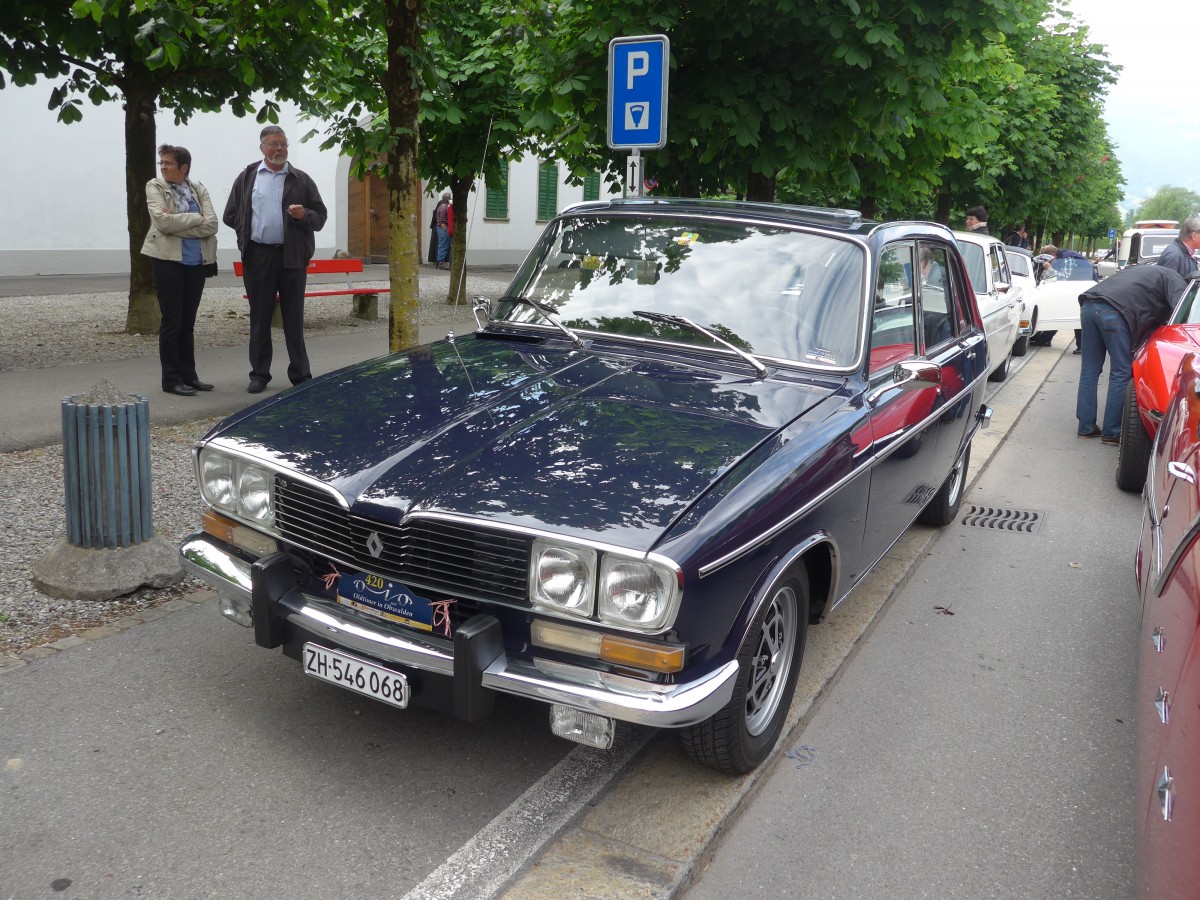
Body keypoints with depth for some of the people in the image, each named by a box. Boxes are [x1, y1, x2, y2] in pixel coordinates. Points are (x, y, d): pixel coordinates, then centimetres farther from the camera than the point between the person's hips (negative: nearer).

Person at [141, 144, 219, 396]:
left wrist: (178, 225, -12)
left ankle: (188, 375, 16)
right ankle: (171, 379, 4)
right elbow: (162, 220, -15)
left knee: (188, 321, 10)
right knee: (171, 321, -2)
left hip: (197, 261, 3)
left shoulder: (198, 189, 8)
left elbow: (212, 225, -5)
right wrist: (196, 219, -10)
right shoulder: (155, 187, 1)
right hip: (168, 260, -3)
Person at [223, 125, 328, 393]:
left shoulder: (301, 180, 8)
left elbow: (320, 216, 6)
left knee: (294, 318, 3)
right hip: (257, 257, 1)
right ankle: (259, 374, 13)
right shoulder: (246, 178, 10)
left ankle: (300, 375, 9)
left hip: (292, 256, -1)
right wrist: (249, 232, 2)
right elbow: (231, 216, 12)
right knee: (259, 318, 5)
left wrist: (304, 216, -13)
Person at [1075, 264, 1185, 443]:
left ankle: (1086, 427, 16)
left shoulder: (1144, 271, 39)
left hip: (1088, 305, 8)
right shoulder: (1173, 278, 15)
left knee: (1090, 369, 13)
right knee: (1121, 373, 2)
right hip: (1114, 311, -8)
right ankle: (1111, 432, 3)